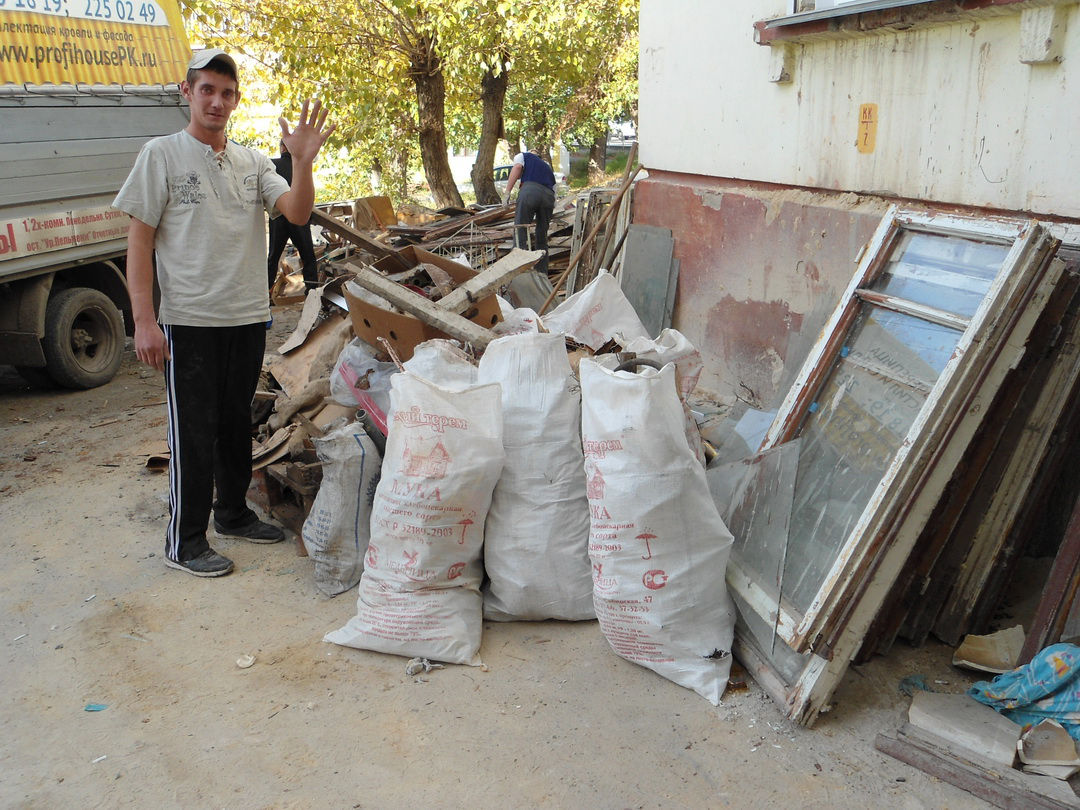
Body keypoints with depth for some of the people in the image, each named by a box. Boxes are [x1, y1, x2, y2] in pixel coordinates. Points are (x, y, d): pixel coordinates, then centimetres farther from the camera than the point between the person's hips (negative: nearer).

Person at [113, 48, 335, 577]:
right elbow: (139, 241, -6)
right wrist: (144, 320, -14)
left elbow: (297, 213, -3)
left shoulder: (252, 162, 10)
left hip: (249, 316, 5)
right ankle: (184, 541, 11)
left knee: (236, 421, 16)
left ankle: (233, 513, 32)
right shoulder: (162, 155, -3)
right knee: (193, 430, 0)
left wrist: (303, 162, -21)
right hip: (189, 319, -5)